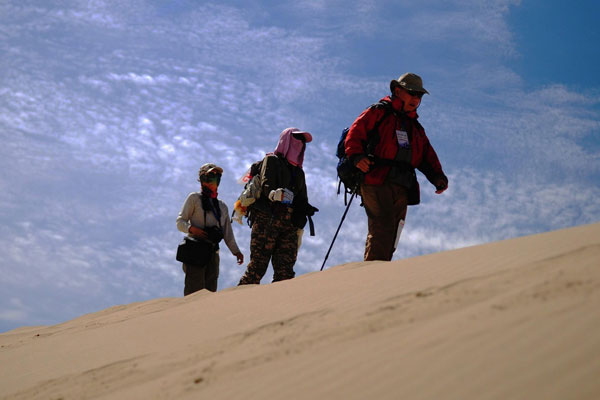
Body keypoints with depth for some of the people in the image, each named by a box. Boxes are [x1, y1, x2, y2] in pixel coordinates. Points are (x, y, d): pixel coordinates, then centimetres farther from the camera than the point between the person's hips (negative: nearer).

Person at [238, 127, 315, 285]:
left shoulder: (299, 172, 30)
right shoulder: (271, 160, 10)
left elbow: (301, 199, 22)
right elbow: (265, 184, -8)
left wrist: (305, 208, -2)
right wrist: (274, 194, -31)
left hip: (289, 224, 6)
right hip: (267, 219, -6)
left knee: (285, 271, -9)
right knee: (258, 266, -14)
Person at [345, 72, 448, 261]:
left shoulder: (415, 127, 29)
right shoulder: (378, 113, 8)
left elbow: (427, 155, 22)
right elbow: (354, 135, -2)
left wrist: (437, 176, 4)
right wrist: (357, 156, -21)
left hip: (402, 189, 7)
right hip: (376, 182, -7)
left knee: (390, 239, 2)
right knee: (382, 228, -21)